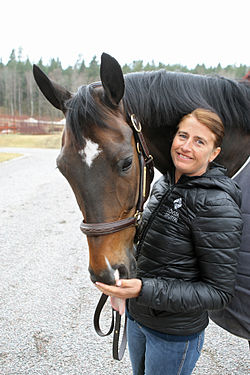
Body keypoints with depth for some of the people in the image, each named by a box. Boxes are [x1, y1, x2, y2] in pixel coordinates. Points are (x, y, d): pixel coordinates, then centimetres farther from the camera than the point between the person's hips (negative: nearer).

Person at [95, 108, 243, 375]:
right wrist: (123, 287, 10)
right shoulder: (163, 184, -3)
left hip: (175, 334, -7)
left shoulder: (218, 206, -27)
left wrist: (143, 290, -33)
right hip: (137, 316, 7)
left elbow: (218, 293, -25)